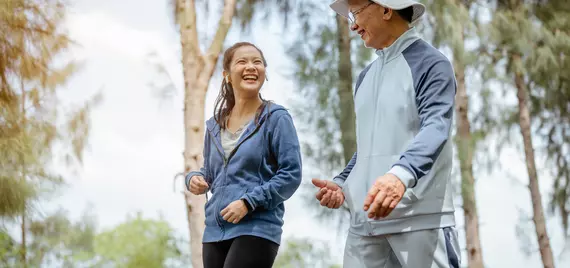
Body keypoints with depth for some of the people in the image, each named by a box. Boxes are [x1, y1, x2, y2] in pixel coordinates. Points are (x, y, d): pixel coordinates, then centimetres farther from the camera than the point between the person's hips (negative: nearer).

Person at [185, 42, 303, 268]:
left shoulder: (276, 118, -3)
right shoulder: (215, 125, 14)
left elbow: (291, 174, -9)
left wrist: (248, 202, -16)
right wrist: (195, 179, 0)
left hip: (256, 230, -6)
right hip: (215, 231, 6)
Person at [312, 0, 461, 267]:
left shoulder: (430, 64, -2)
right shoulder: (365, 77, 21)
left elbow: (435, 128, -18)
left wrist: (401, 174, -37)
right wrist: (341, 184, 8)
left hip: (421, 219, -7)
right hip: (366, 221, 7)